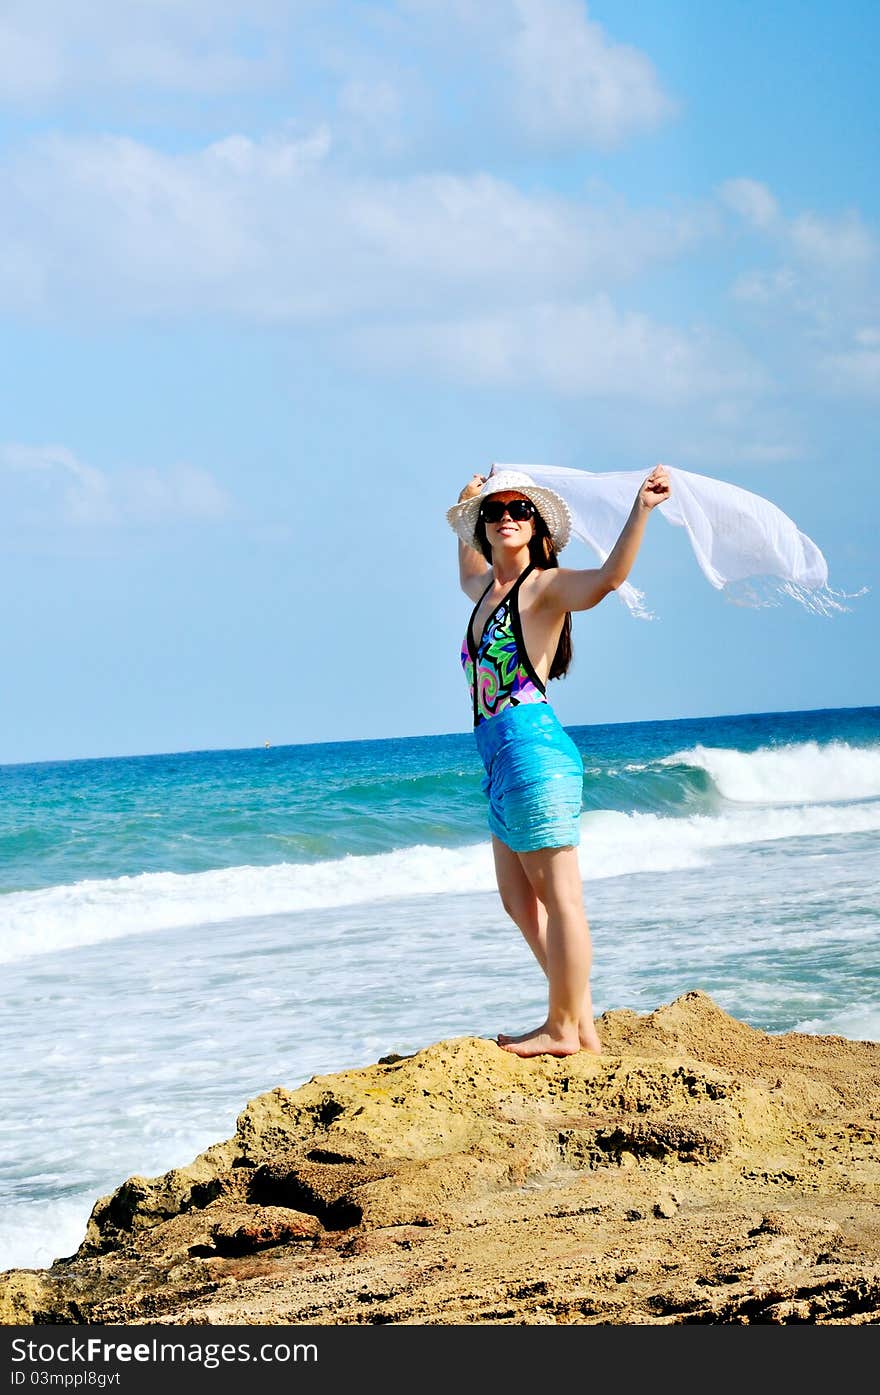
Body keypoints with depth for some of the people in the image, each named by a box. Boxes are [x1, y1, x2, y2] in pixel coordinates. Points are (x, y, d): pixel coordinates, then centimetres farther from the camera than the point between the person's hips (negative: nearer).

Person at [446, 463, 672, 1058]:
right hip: (502, 762, 10)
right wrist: (470, 501, 45)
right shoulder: (485, 586, 19)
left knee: (559, 896, -3)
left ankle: (564, 1030, 3)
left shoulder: (546, 585, -5)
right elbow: (468, 570, 46)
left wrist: (641, 511, -36)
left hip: (534, 748, -10)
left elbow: (610, 576, -26)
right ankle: (582, 1024, 17)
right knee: (520, 901, 12)